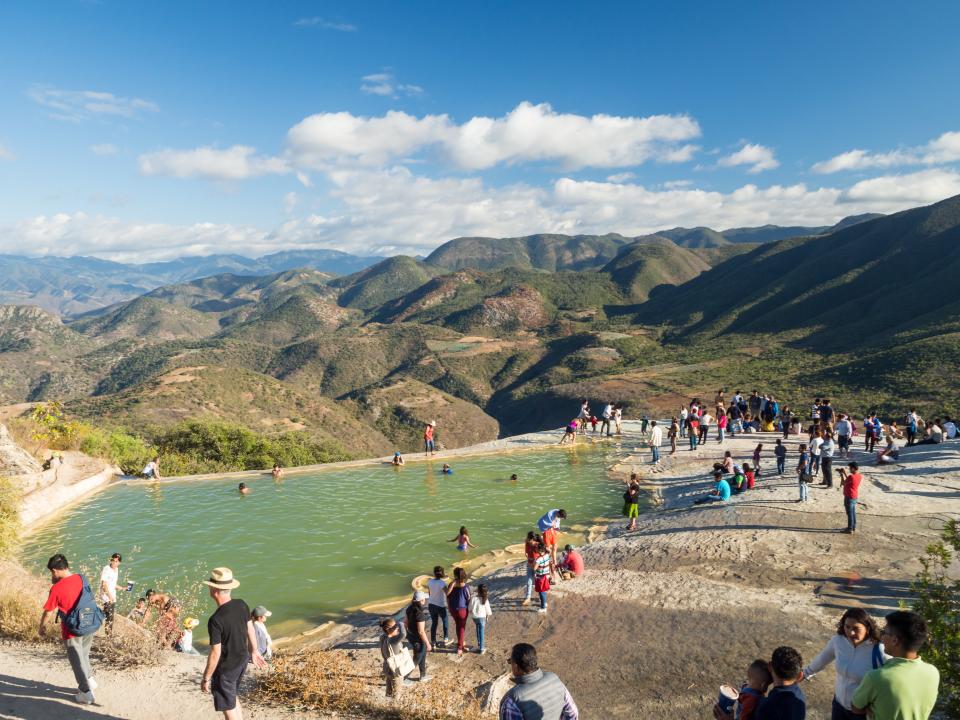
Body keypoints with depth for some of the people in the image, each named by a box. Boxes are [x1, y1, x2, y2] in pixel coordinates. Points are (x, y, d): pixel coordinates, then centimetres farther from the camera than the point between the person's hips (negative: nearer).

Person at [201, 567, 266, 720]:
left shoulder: (216, 620, -29)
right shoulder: (241, 604, -9)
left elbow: (215, 654, -23)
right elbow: (250, 629, 5)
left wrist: (206, 678, -10)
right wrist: (254, 651, 20)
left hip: (226, 668, -7)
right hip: (242, 660, 7)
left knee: (228, 708, 12)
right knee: (231, 697, 29)